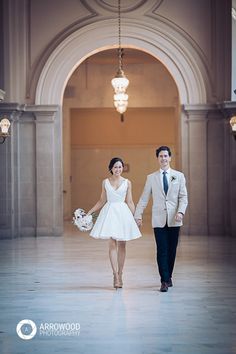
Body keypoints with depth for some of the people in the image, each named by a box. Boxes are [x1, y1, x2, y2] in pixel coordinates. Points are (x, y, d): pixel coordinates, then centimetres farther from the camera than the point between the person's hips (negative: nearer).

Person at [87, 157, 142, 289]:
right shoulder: (105, 182, 7)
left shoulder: (127, 182, 5)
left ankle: (120, 275, 13)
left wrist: (135, 217, 1)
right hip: (109, 213, 0)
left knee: (122, 245, 4)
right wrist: (89, 212, 7)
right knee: (112, 244, -7)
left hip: (123, 213, 0)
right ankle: (116, 276, -9)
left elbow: (130, 202, 7)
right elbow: (102, 201, 12)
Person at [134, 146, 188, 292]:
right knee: (162, 250, -6)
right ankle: (165, 281, -4)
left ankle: (168, 276, 20)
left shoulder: (179, 176, 8)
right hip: (159, 219, -1)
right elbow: (144, 198, 9)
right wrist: (138, 215, 2)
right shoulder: (151, 178, 9)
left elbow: (183, 197, 4)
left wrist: (181, 211, -12)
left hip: (174, 220, 1)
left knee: (172, 250, 5)